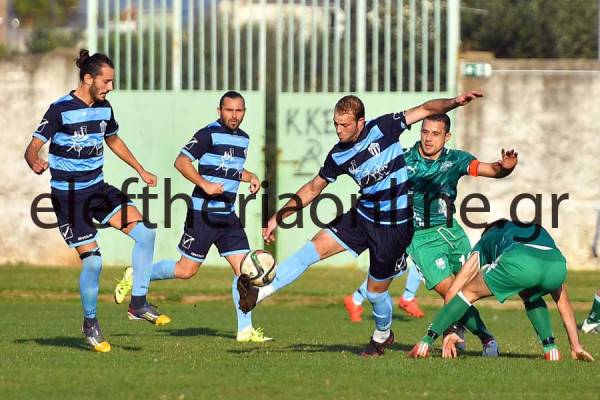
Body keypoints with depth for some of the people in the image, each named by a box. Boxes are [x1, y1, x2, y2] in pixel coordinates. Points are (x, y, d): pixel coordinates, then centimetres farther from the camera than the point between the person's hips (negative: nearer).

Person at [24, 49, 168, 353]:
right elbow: (33, 148, -17)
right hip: (68, 196, -6)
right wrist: (36, 163, -40)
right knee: (93, 261, -11)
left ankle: (138, 304, -1)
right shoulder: (61, 109, -15)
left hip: (97, 189, 6)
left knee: (144, 233, -11)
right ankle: (90, 322, 12)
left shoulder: (104, 108, 5)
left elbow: (114, 141, 25)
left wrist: (141, 171, 26)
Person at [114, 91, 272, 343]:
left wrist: (249, 177, 12)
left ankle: (245, 330, 2)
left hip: (228, 216, 7)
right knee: (186, 270, -3)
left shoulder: (243, 138, 14)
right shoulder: (209, 134, -11)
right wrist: (205, 184, -26)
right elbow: (181, 162, -17)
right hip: (203, 214, -7)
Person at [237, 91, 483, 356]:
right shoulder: (338, 155, -1)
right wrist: (278, 217, 8)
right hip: (362, 217, 4)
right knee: (313, 249, -11)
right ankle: (260, 294, -12)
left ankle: (382, 335, 35)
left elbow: (425, 110, -9)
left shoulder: (382, 128, -12)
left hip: (395, 226, -4)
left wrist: (454, 103, -26)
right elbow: (313, 189, 10)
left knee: (376, 291, 5)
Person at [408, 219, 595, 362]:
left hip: (518, 263, -3)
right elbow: (563, 302, 46)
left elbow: (452, 292, 33)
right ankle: (550, 348, 25)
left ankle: (425, 343, 13)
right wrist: (576, 347, 48)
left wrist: (449, 332, 37)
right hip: (557, 264, 3)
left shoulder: (486, 241, 39)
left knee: (469, 292, 20)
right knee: (531, 296, 37)